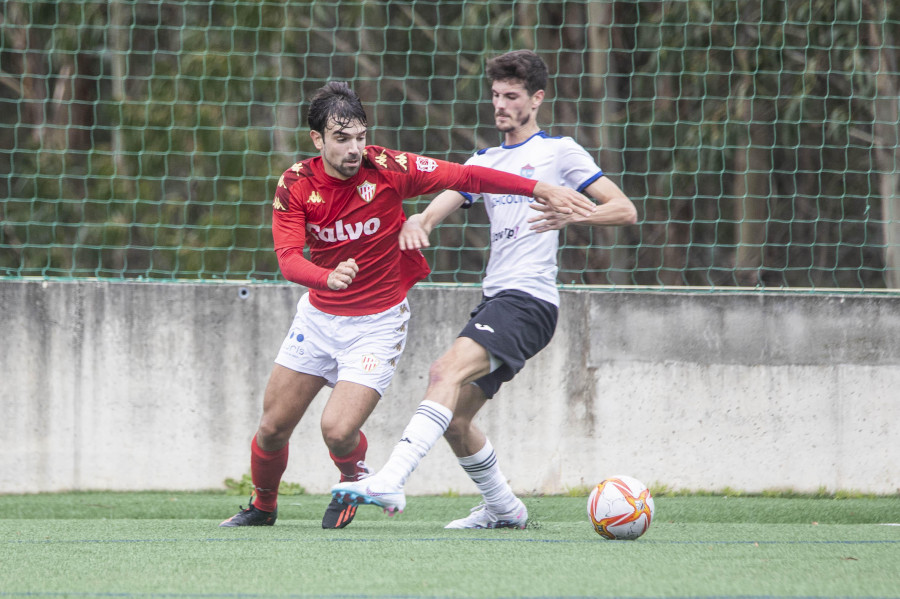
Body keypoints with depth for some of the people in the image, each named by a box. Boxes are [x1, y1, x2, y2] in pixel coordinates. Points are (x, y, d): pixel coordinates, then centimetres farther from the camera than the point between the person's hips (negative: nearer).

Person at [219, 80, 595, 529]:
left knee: (338, 430, -17)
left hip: (377, 323, -3)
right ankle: (262, 507, 37)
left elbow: (465, 176, -13)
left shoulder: (385, 169, -18)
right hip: (318, 317, 3)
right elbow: (288, 258, -22)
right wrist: (328, 277, -44)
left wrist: (539, 189, -20)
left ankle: (355, 480, 18)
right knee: (272, 428, 8)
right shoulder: (295, 184, -12)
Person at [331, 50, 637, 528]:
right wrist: (417, 222, -14)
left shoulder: (559, 151, 5)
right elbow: (443, 201, 10)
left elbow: (625, 210, 0)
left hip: (530, 300, -8)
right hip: (495, 300, 8)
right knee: (453, 418, 3)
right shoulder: (484, 162, 24)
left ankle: (391, 481, -41)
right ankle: (502, 507, 22)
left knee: (447, 371, -27)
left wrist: (571, 215, -18)